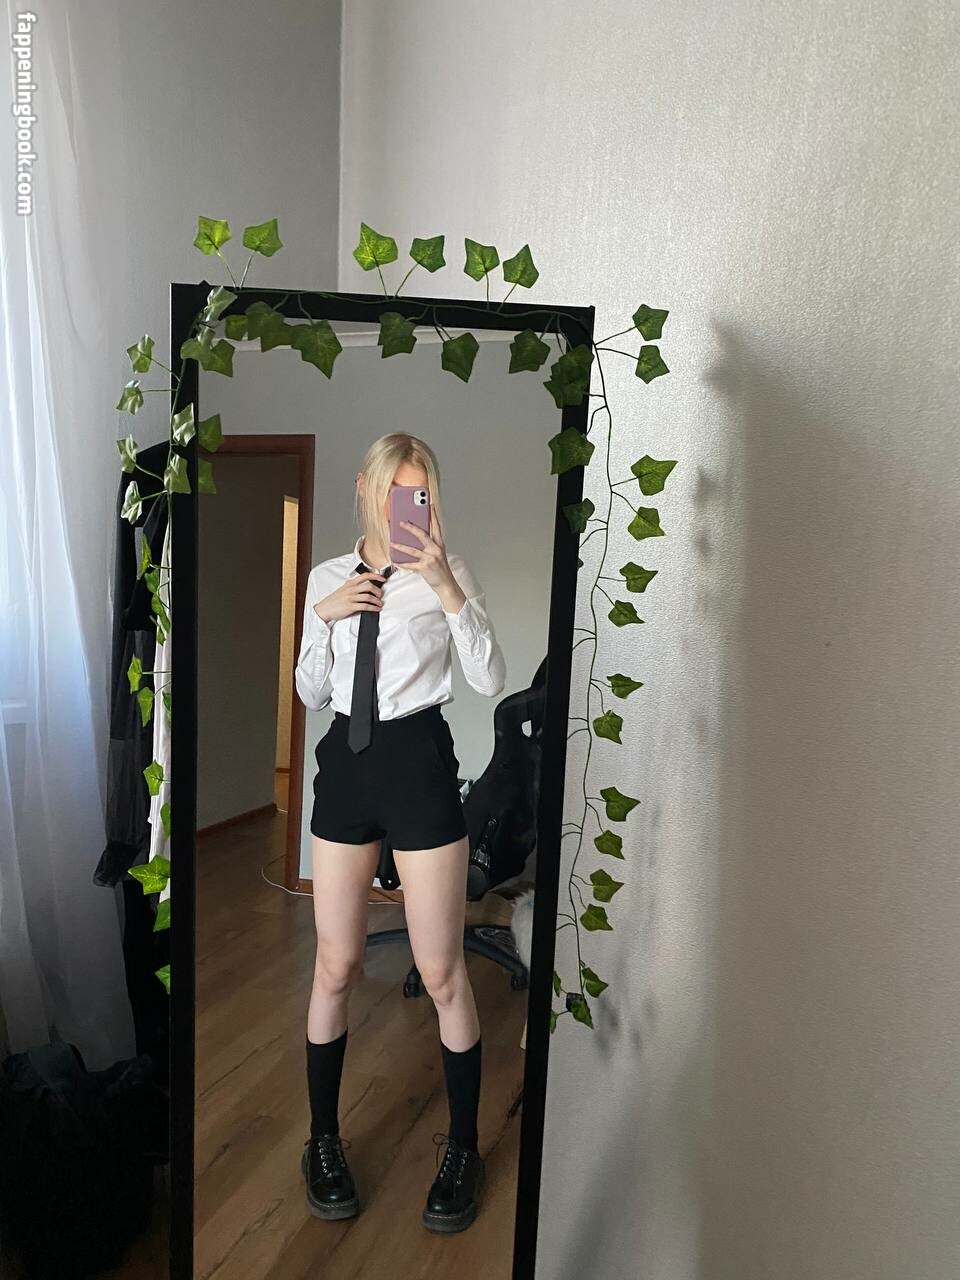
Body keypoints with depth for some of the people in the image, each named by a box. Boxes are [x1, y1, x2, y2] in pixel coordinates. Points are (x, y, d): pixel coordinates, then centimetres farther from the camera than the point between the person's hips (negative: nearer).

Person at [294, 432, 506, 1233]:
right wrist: (324, 619, -7)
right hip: (346, 763, 4)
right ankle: (324, 1138, 30)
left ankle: (463, 1147, 24)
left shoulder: (446, 572, -4)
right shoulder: (328, 577, 7)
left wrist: (447, 588, -25)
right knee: (336, 965, 10)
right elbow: (311, 696, 9)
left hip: (419, 762, -3)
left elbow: (491, 682, -15)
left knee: (442, 971, 4)